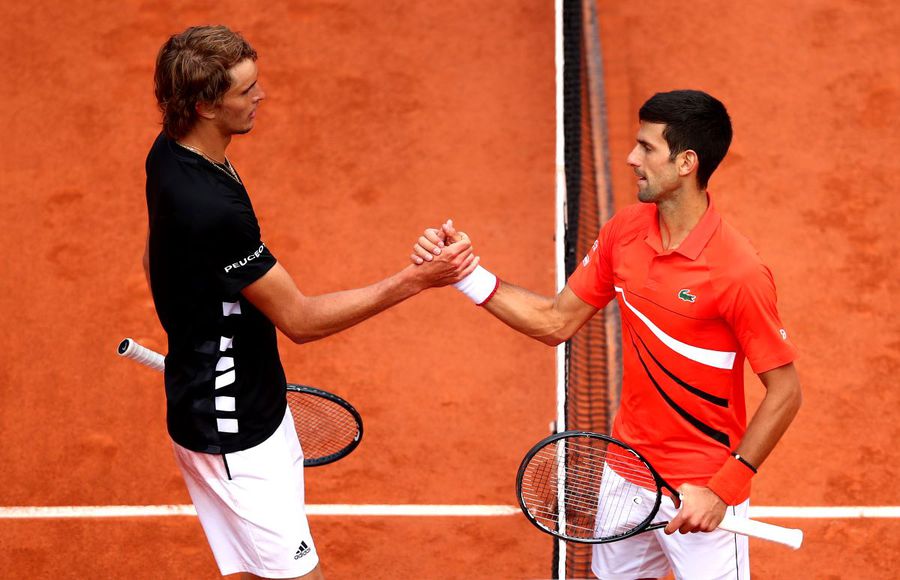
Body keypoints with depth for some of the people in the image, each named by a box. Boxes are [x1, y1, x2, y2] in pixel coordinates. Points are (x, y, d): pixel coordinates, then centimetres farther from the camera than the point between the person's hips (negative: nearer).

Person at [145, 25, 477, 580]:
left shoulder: (170, 155, -2)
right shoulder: (213, 208, -33)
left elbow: (157, 260, 15)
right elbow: (301, 319, -25)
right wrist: (414, 280, -27)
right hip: (232, 433, -10)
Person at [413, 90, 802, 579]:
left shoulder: (738, 272, -23)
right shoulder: (624, 231, -3)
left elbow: (785, 392, -17)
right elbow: (557, 322, 5)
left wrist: (722, 490, -22)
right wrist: (467, 273, -4)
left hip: (699, 496, -6)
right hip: (628, 469, 6)